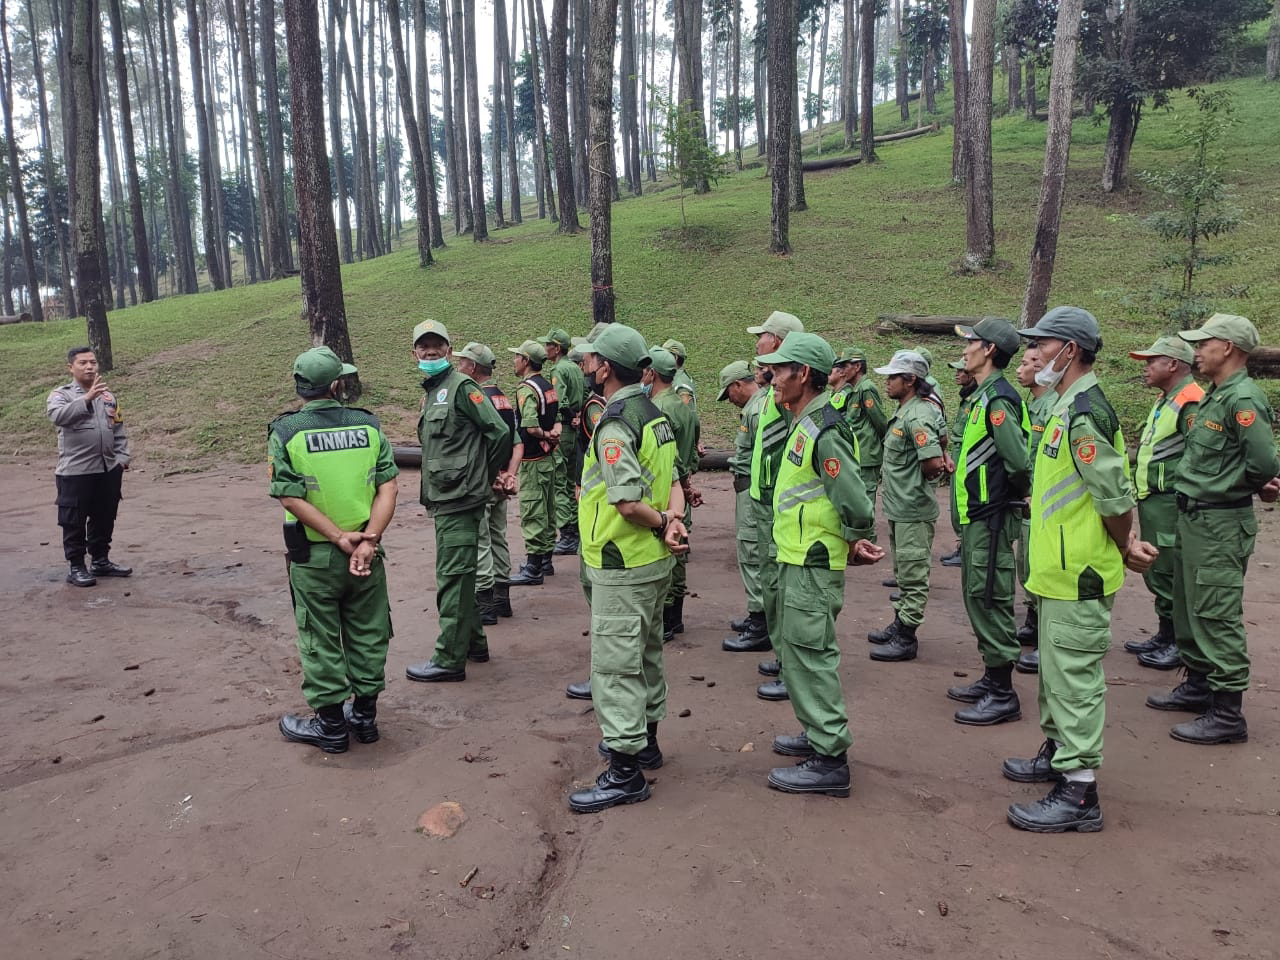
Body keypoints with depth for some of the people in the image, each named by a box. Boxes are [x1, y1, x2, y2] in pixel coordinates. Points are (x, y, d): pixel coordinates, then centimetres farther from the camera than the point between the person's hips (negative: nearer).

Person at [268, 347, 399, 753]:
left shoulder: (285, 431, -8)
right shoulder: (368, 425, -2)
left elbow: (291, 498, -15)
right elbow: (388, 487, -10)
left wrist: (340, 537, -14)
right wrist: (368, 539, -15)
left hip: (313, 556, -2)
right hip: (366, 553, 2)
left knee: (321, 642, 11)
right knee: (366, 635, 16)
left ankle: (331, 725, 21)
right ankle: (365, 715, 28)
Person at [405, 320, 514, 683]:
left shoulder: (461, 386, -11)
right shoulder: (432, 391, 18)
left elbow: (499, 431, -15)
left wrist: (491, 474, -3)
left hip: (459, 498, -10)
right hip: (445, 499, 10)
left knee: (453, 577, -5)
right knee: (459, 574, 18)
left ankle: (449, 659, 2)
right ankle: (473, 642, 30)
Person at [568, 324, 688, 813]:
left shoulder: (614, 426, -22)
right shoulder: (655, 415, 8)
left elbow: (629, 503, -28)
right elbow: (673, 483, 6)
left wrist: (661, 525, -11)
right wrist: (674, 520, -11)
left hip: (622, 566, -10)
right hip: (656, 560, 10)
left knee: (615, 665, -1)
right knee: (645, 653, 22)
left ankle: (625, 772, 6)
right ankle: (644, 739, 38)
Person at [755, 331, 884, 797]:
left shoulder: (824, 432, -21)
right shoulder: (805, 425, 12)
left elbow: (856, 504, -24)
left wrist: (854, 546, -9)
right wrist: (851, 545, 15)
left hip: (813, 567, -11)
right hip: (796, 561, 11)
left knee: (809, 657, -4)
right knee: (796, 650, 20)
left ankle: (829, 761, 6)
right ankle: (818, 734, 34)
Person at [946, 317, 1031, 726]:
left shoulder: (998, 399, -17)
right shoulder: (984, 396, 14)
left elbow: (1019, 462, -24)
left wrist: (1014, 493, -7)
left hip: (990, 519, -10)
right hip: (977, 516, 10)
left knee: (990, 600, -4)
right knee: (979, 598, 16)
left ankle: (1003, 695, 5)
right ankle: (991, 679, 28)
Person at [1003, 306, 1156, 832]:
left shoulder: (1083, 412, -20)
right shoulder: (1070, 406, 13)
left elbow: (1116, 498, -21)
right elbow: (1114, 491, 18)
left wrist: (1125, 548, -6)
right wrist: (1129, 543, 13)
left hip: (1078, 576, -11)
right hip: (1062, 570, 11)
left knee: (1074, 677, -4)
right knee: (1057, 670, 22)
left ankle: (1079, 793, 5)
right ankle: (1058, 754, 37)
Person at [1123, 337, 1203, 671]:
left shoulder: (1190, 403, -16)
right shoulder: (1165, 401, 17)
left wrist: (1185, 504, -22)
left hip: (1170, 505, -10)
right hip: (1151, 502, 10)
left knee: (1169, 575, -2)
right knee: (1155, 572, 17)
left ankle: (1180, 644, 9)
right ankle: (1164, 635, 29)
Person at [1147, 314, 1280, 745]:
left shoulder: (1243, 398, -18)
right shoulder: (1213, 397, 12)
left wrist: (1244, 486, -6)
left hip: (1220, 523, -10)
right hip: (1193, 517, 10)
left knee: (1216, 616, -5)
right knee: (1189, 608, 19)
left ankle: (1227, 713, 3)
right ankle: (1198, 685, 34)